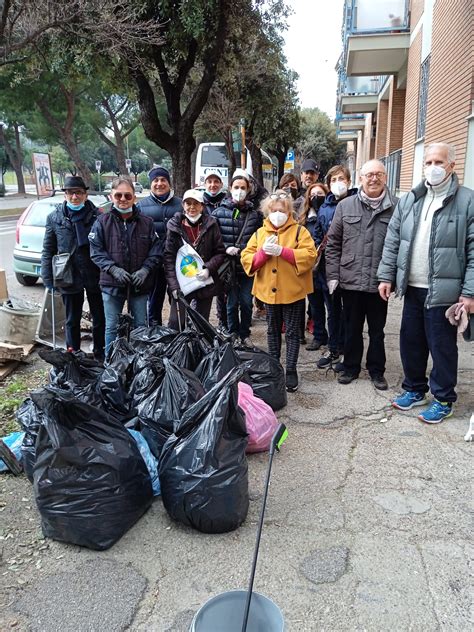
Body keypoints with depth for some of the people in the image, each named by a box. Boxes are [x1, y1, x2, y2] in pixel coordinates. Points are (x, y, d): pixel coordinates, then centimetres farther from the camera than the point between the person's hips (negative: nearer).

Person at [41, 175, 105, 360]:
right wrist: (48, 279, -2)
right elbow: (48, 250, 3)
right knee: (72, 320, 14)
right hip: (69, 277, 1)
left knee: (99, 318, 11)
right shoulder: (54, 218, 2)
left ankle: (100, 355, 26)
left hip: (95, 277, -1)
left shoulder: (97, 216, -3)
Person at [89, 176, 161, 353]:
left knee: (141, 326, 12)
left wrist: (145, 270, -13)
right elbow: (96, 251, -4)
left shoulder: (146, 223, 4)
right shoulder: (102, 222, 0)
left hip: (140, 284, 1)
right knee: (112, 328, 8)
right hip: (112, 284, -1)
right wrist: (113, 269, -17)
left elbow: (155, 251, 2)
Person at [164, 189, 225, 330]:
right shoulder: (175, 226, -1)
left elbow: (220, 252, 2)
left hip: (205, 283, 1)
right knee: (175, 323, 0)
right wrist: (173, 285, -11)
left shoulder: (211, 225, -1)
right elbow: (169, 257, -4)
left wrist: (208, 269, -15)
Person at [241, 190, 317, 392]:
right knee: (273, 331, 15)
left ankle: (291, 369, 13)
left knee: (292, 332, 4)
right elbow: (246, 259, 1)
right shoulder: (260, 233, 7)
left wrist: (282, 251, -22)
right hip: (268, 291, 4)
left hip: (293, 291, -3)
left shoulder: (299, 231, -3)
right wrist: (263, 252, -17)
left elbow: (310, 255, -16)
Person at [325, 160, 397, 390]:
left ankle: (376, 370, 30)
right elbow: (333, 243, 4)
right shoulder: (345, 206, 3)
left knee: (377, 330, 14)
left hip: (379, 282, -1)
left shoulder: (395, 208, -2)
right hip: (351, 280, 1)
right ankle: (351, 367, 31)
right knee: (352, 328, 14)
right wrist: (333, 275, -1)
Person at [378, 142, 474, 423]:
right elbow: (393, 241, 10)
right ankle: (414, 389, 33)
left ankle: (443, 400, 23)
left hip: (443, 291, -5)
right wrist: (386, 276, 5)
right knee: (411, 341, 15)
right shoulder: (409, 200, 9)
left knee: (442, 346, 5)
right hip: (412, 287, 5)